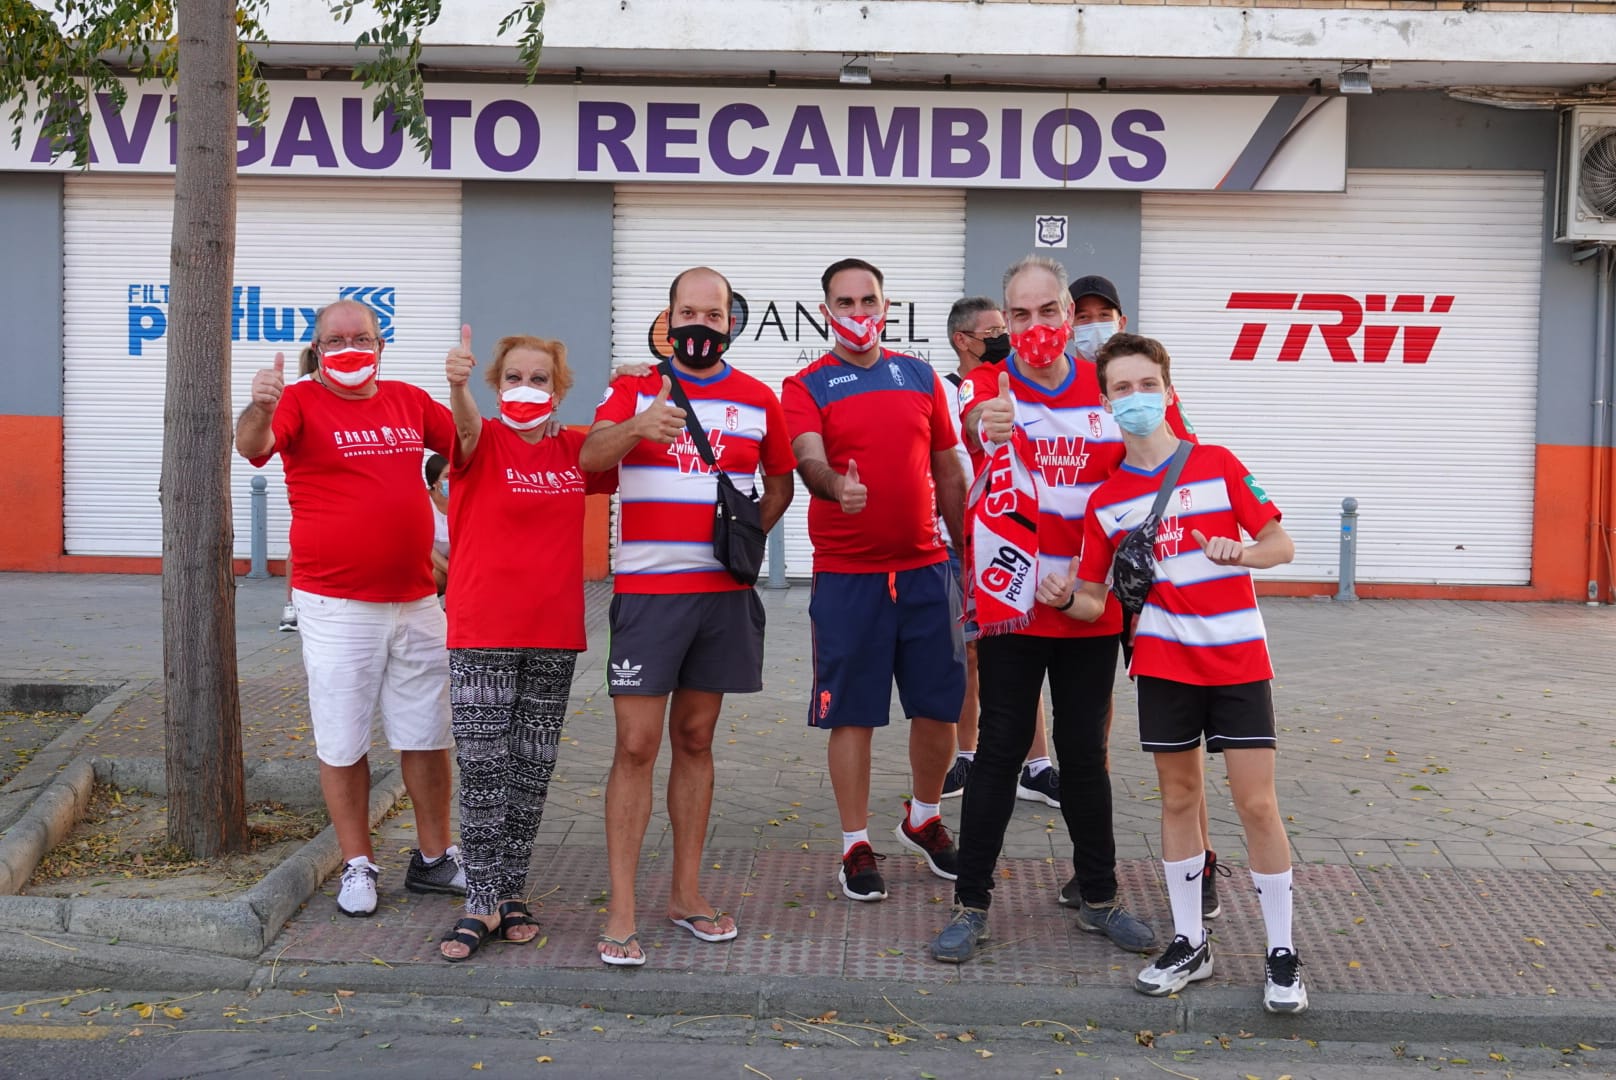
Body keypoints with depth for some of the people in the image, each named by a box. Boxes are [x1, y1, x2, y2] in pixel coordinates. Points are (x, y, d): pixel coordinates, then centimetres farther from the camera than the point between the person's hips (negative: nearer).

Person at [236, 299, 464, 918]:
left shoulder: (410, 401, 9)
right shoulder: (301, 402, -6)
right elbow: (252, 445, -26)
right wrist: (261, 408, -48)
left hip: (416, 601, 4)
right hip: (335, 606, -4)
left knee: (428, 736, 13)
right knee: (343, 743, 4)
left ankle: (434, 859, 27)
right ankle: (357, 866, 19)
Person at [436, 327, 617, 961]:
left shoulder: (575, 452, 7)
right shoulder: (482, 444, -5)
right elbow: (466, 427, -28)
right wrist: (457, 384, -52)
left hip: (554, 635, 4)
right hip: (481, 634, -4)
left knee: (532, 770, 10)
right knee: (482, 770, -3)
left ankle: (513, 892, 23)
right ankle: (482, 903, 5)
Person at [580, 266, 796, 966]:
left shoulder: (758, 401, 9)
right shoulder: (634, 389, 1)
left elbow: (780, 483, 21)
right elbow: (591, 456, -18)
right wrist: (638, 427, -39)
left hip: (723, 593, 3)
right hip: (646, 591, -3)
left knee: (694, 739, 11)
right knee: (636, 746, -5)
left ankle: (686, 893, 21)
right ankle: (621, 912, -1)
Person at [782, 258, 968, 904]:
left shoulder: (920, 376, 10)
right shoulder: (806, 387, -2)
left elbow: (948, 470, 15)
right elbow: (809, 461, -20)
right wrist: (835, 484, -43)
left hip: (925, 567, 4)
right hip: (847, 575, -3)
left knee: (939, 705, 8)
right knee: (853, 713, 1)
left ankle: (924, 819, 32)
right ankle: (857, 846, 15)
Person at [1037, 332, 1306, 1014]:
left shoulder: (1219, 466, -2)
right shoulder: (1106, 502, 3)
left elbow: (1280, 546, 2)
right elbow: (1093, 601, 6)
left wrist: (1239, 552, -18)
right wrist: (1063, 598, -16)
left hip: (1238, 661, -2)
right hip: (1164, 665, 2)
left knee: (1257, 804, -2)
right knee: (1178, 798, 9)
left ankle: (1282, 955, 9)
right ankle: (1189, 944, 21)